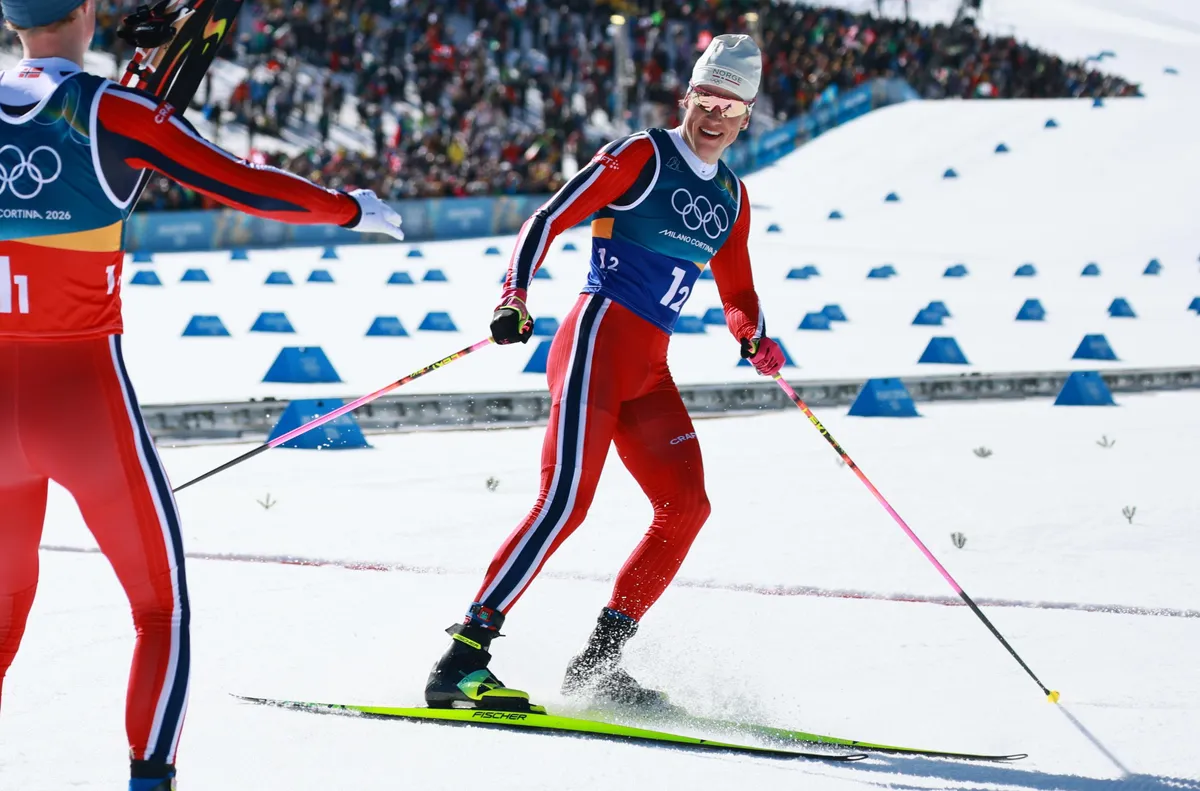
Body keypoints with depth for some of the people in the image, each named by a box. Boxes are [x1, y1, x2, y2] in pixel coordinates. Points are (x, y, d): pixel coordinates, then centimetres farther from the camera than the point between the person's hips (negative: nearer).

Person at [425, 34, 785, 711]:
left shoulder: (731, 197, 18)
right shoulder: (644, 157, -3)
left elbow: (738, 293, 27)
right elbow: (548, 221, -8)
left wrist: (755, 337, 7)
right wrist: (515, 297, -22)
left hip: (650, 369, 8)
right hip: (600, 338, -8)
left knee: (686, 507, -1)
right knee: (567, 500, -20)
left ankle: (598, 662, 5)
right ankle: (463, 659, -25)